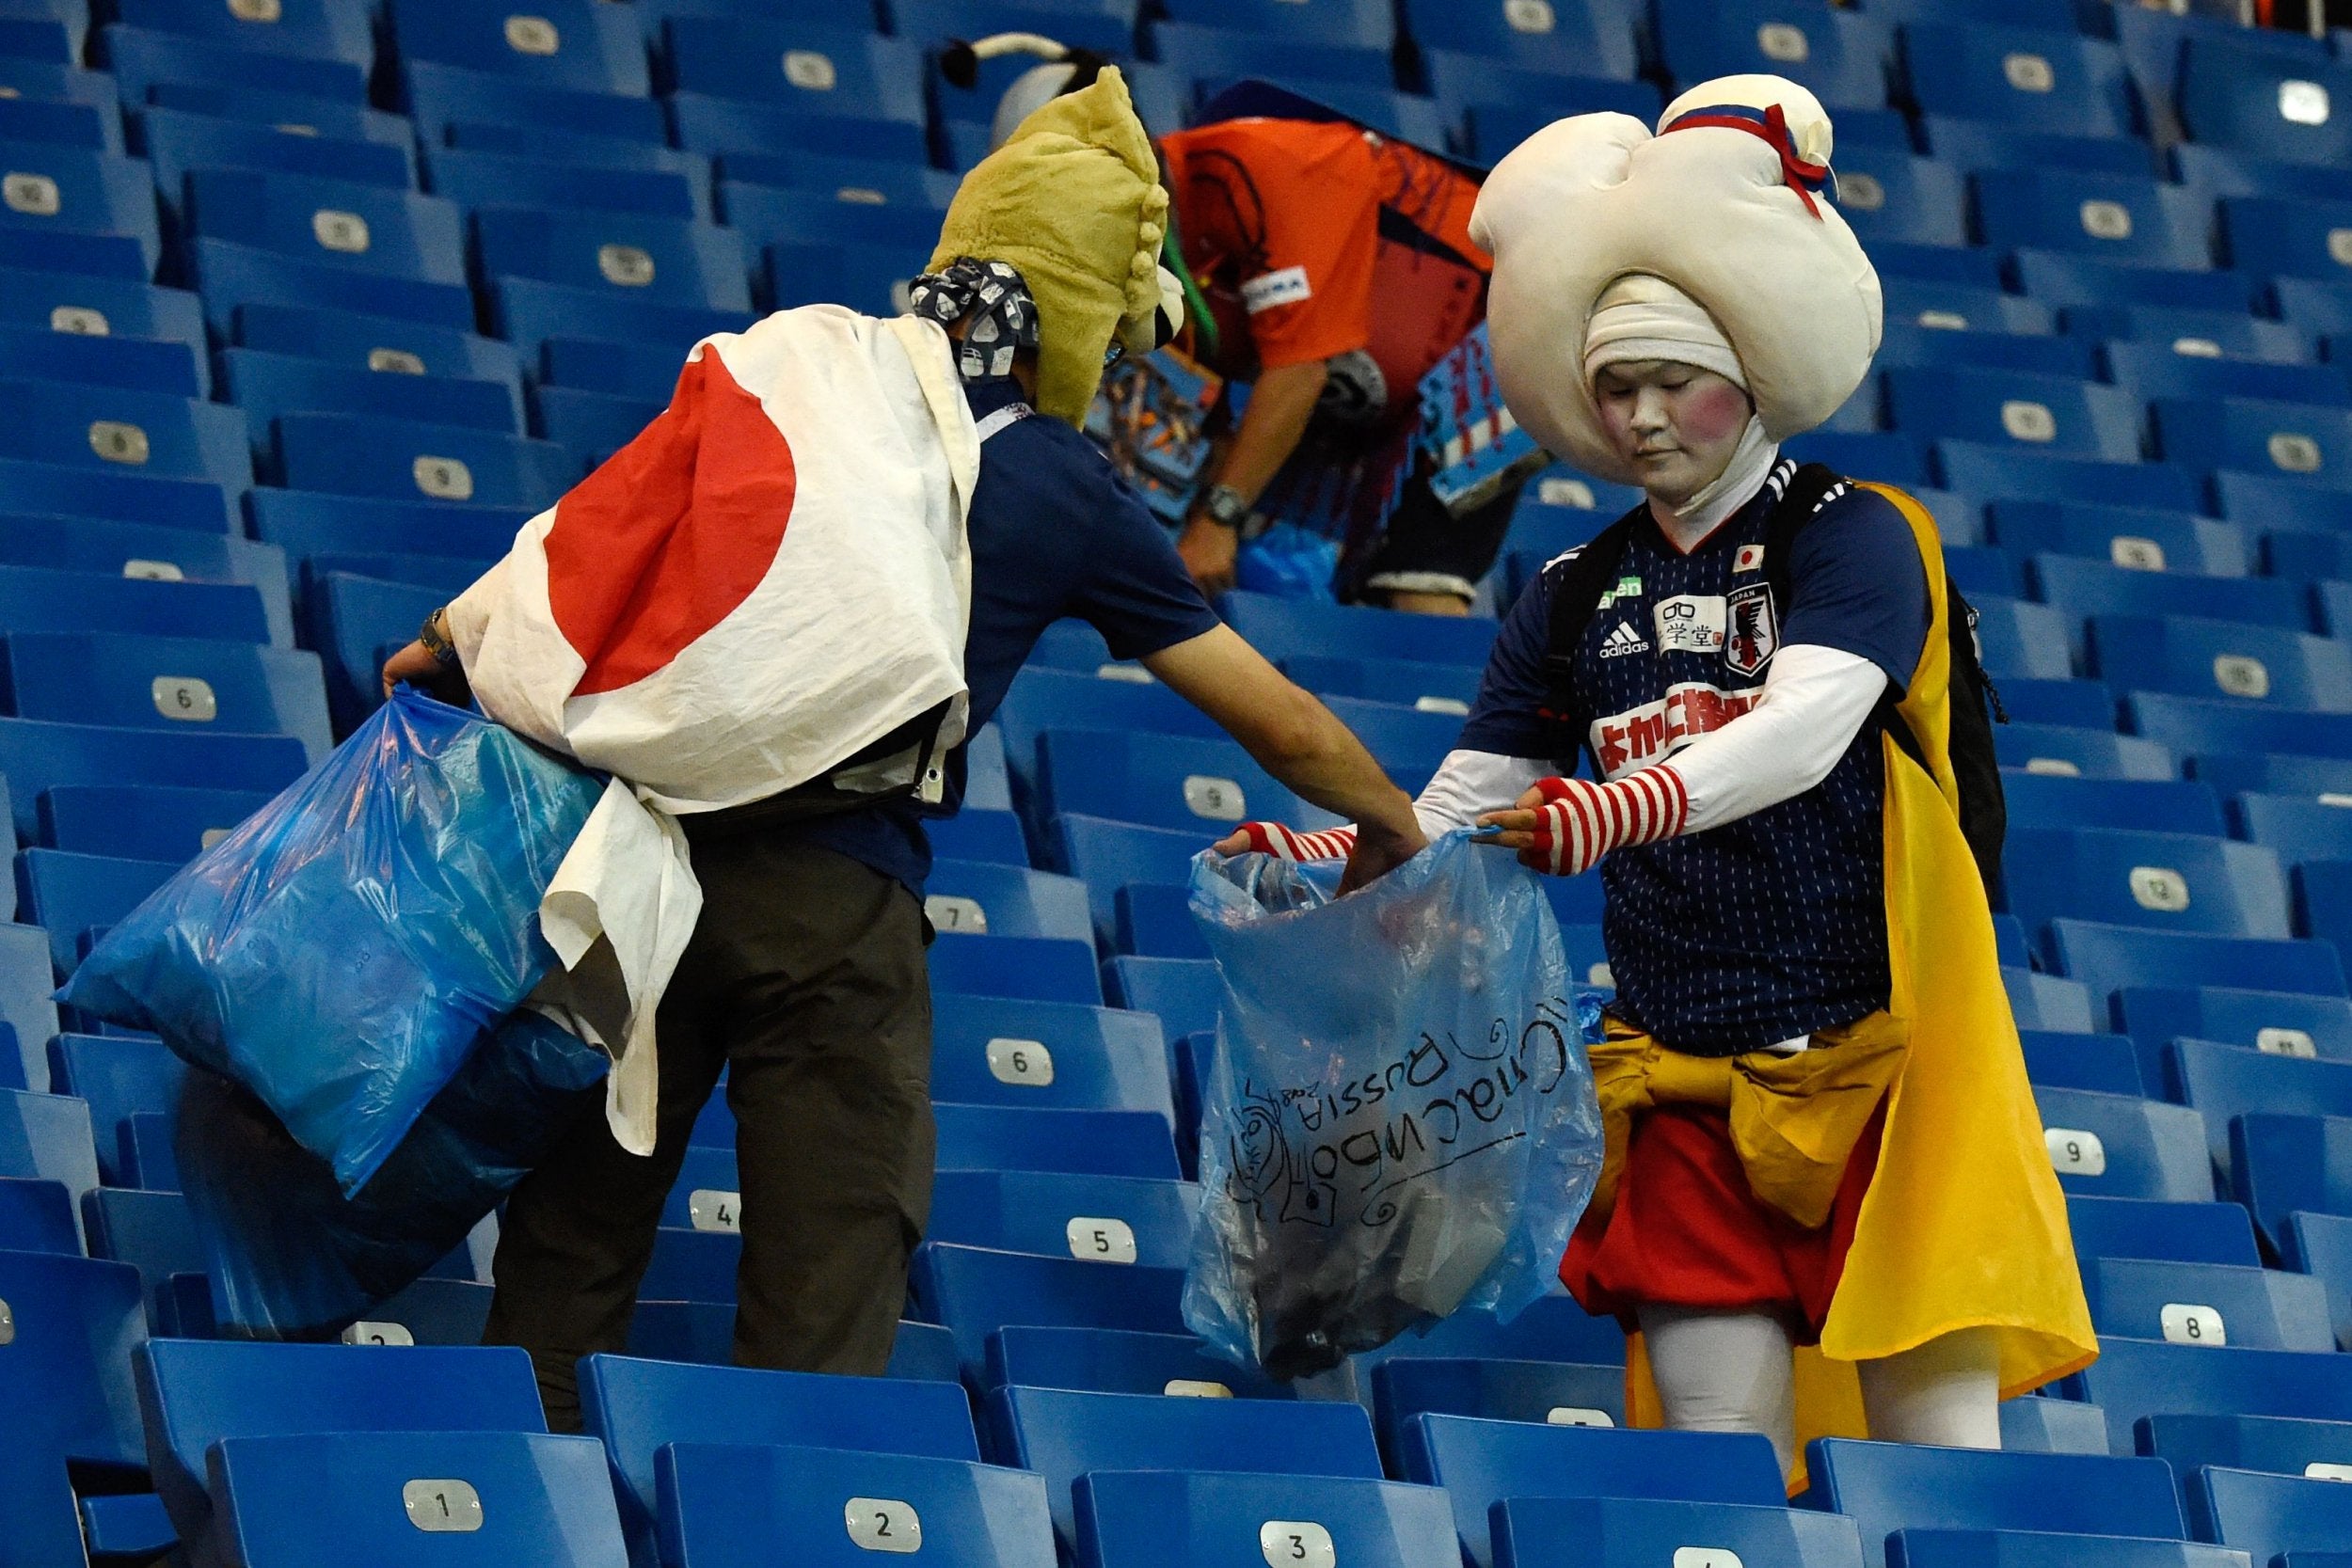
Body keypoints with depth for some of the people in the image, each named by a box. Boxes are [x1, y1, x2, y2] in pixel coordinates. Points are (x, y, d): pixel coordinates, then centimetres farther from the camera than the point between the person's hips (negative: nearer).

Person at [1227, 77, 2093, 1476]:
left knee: (1941, 1449, -9)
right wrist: (1309, 860, -9)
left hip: (1880, 1047, -5)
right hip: (1685, 1081, 5)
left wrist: (1622, 808, -39)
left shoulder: (1853, 539, -3)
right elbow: (1457, 825, 12)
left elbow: (1804, 727, -22)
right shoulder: (1576, 601, 14)